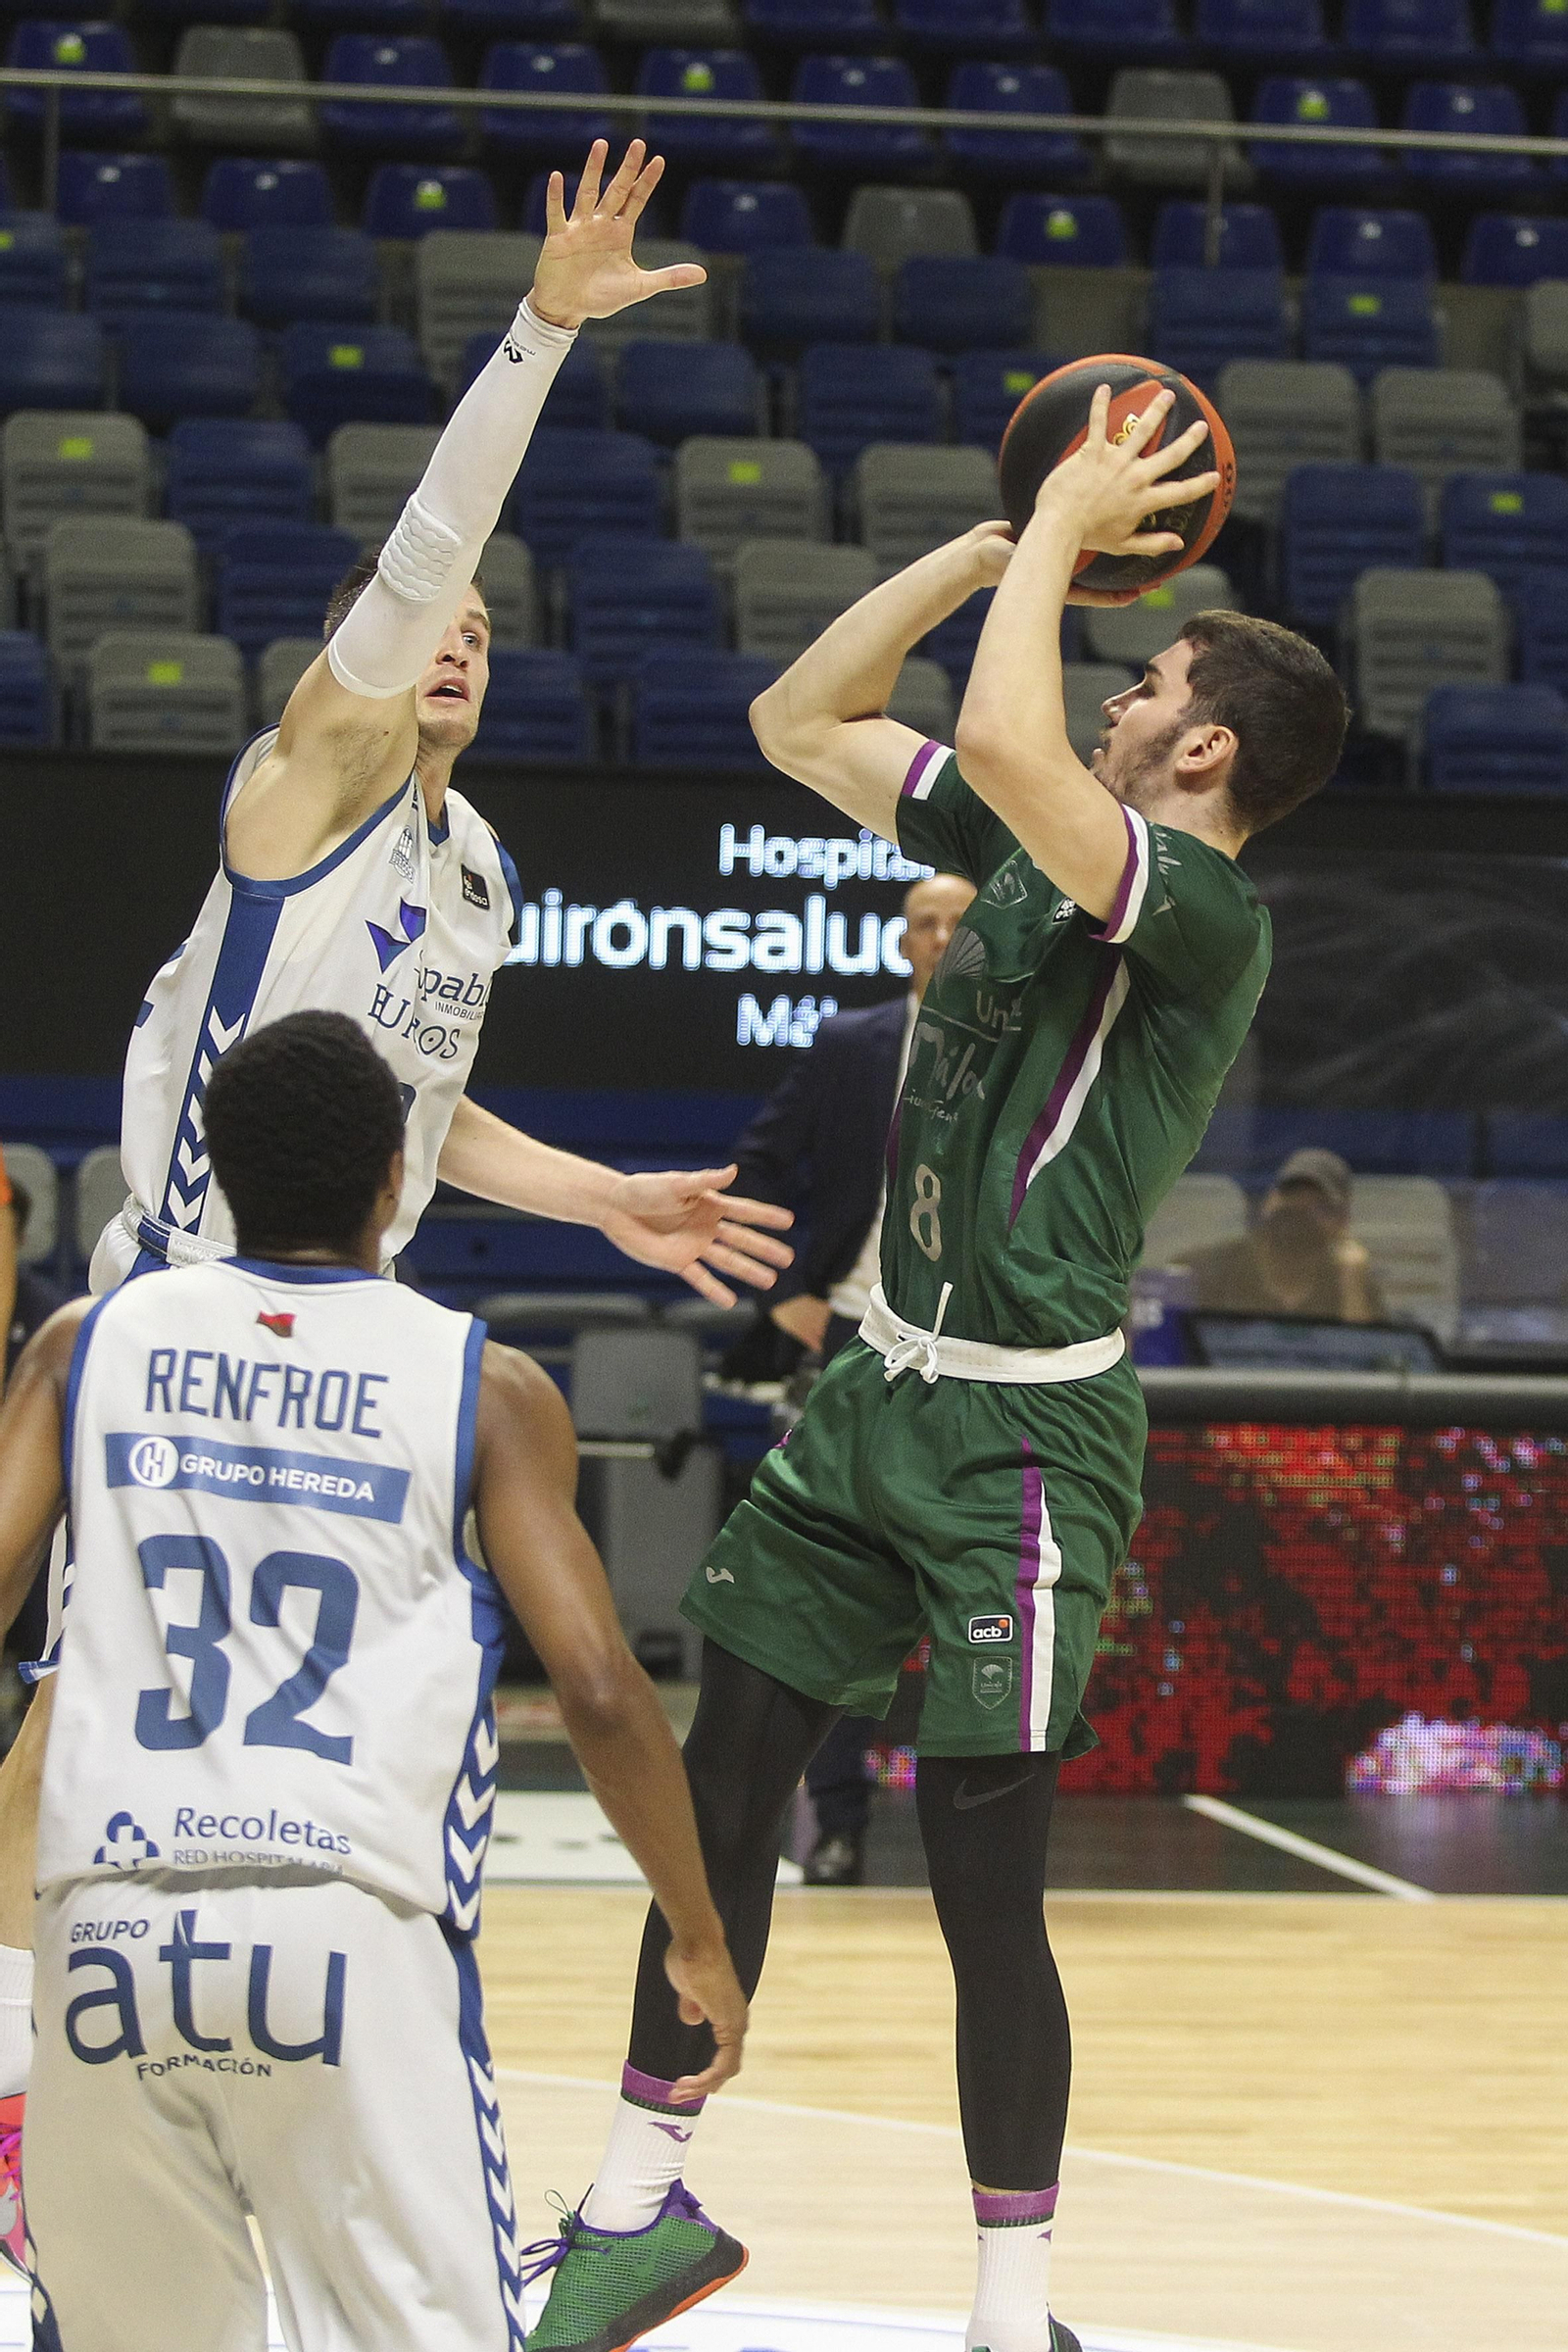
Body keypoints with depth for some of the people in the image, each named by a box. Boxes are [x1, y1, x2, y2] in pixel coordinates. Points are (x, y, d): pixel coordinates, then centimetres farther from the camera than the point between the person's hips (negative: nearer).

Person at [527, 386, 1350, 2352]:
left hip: (1023, 1432, -8)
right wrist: (1000, 545, 6)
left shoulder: (1205, 916, -16)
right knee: (721, 1792, 12)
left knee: (985, 1885, -5)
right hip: (886, 1383, 8)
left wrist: (1064, 529, -17)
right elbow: (800, 724, 14)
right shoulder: (1026, 844, 9)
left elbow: (1002, 746, -32)